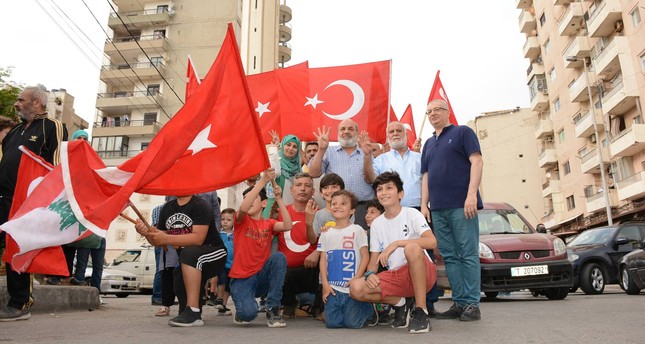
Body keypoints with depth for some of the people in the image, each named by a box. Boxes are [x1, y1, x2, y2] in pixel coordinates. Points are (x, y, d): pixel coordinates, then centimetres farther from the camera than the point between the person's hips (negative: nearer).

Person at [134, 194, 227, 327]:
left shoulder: (200, 205, -14)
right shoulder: (167, 208, 7)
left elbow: (198, 238, -26)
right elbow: (159, 242, 9)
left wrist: (166, 239, -29)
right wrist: (147, 233, -12)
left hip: (214, 254, -7)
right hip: (190, 261, 7)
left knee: (188, 253, -34)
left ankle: (192, 312, -35)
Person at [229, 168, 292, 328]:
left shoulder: (268, 223, 7)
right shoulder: (241, 220, -2)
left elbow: (288, 226, -15)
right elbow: (243, 208, -27)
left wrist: (279, 199, -18)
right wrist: (263, 181, -32)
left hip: (262, 276, 3)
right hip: (241, 279, -3)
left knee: (279, 257, -28)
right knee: (249, 313, -30)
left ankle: (272, 309, -15)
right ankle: (242, 311, 13)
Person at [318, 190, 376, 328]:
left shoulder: (357, 230, -2)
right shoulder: (326, 233, 9)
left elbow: (365, 256, -4)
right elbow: (323, 259, 7)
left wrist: (357, 278, -14)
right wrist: (325, 284, -2)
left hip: (352, 287, -3)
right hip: (333, 287, 3)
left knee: (352, 323, -6)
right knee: (331, 322, -5)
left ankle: (369, 309, 24)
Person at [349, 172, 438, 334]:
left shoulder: (411, 214, -6)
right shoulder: (376, 224, 8)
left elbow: (432, 241, -23)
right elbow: (374, 258, 8)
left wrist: (396, 243, -29)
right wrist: (370, 274, -14)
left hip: (422, 274, -4)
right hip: (395, 276, 5)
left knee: (412, 247, -37)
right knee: (356, 289, -19)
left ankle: (421, 310, -21)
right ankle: (400, 304, 7)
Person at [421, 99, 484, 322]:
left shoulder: (462, 132, 6)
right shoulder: (429, 143, 23)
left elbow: (476, 162, -5)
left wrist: (471, 194, -17)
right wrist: (424, 204, 9)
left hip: (461, 205, -6)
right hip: (438, 209, 6)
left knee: (468, 255, -4)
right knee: (449, 257, 5)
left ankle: (472, 304, 1)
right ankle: (459, 302, 11)